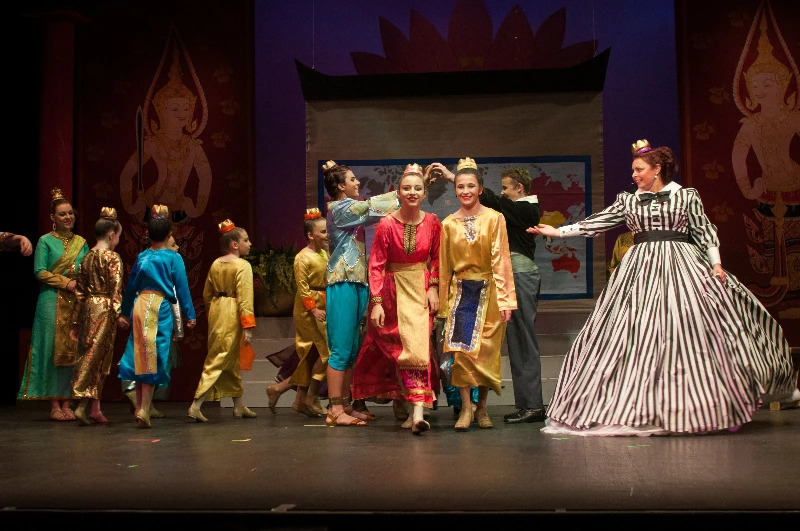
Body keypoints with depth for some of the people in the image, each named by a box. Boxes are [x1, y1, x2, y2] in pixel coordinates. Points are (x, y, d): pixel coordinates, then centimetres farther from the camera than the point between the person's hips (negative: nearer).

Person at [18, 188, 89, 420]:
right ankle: (54, 405, 1)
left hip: (77, 303, 4)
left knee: (72, 351, 2)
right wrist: (67, 282, -12)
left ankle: (67, 403, 7)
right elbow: (40, 272, -5)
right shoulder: (45, 241, 3)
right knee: (52, 351, -3)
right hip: (52, 303, -3)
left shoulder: (81, 243, 14)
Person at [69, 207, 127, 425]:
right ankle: (82, 406, -8)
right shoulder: (113, 258, -7)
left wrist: (75, 322, 16)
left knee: (88, 356, 10)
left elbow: (79, 291, 13)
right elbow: (116, 289, -16)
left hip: (88, 309, 7)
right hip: (105, 309, -6)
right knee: (97, 358, -3)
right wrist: (118, 314, -17)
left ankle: (95, 408, 12)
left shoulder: (87, 258, 12)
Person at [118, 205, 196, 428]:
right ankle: (144, 410, -7)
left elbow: (131, 286, 16)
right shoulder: (173, 258, -3)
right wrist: (189, 315, 3)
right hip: (161, 309, -4)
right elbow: (182, 288, -2)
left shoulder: (141, 257, 9)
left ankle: (139, 407, 20)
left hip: (140, 307, 4)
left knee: (140, 356, 12)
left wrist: (126, 312, 27)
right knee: (155, 359, -2)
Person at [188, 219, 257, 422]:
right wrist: (248, 326, -19)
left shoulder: (215, 264, 10)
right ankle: (196, 406, -7)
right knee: (219, 360, -5)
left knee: (233, 361, 17)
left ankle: (239, 405, 27)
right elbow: (245, 297, -19)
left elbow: (207, 294, 14)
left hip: (216, 310, 8)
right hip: (232, 315, -8)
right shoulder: (243, 266, -13)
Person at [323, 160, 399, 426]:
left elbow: (372, 210, 16)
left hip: (357, 283, 9)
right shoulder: (339, 208, -7)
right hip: (343, 284, -9)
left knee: (352, 351, 9)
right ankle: (335, 410, -6)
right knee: (341, 349, -9)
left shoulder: (351, 209, 21)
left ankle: (345, 406, 14)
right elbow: (372, 206, -11)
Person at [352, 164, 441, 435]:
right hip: (394, 289, -2)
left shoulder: (432, 222, -3)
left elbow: (436, 258, 9)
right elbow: (376, 264, -10)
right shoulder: (387, 224, -11)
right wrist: (376, 302, -15)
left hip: (421, 288, 2)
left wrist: (433, 287, -2)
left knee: (419, 345, -7)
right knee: (406, 346, -4)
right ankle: (416, 408, 9)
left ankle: (415, 410, -6)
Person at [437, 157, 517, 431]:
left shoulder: (494, 219, -3)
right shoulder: (448, 224, 5)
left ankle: (482, 407, 18)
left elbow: (501, 260, -6)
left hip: (488, 291, -1)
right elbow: (444, 265, 9)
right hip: (460, 292, 2)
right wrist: (443, 303, 10)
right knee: (461, 348, -9)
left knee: (486, 350, 4)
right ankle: (466, 408, -2)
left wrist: (505, 299, -9)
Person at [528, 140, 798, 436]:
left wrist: (716, 264, -6)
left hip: (681, 267, -2)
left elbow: (704, 230, 5)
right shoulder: (629, 201, 13)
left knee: (685, 334, -7)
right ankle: (642, 408, 0)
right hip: (641, 270, 2)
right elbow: (597, 222, 10)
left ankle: (698, 407, 3)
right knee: (638, 337, -4)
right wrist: (559, 232, 4)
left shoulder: (686, 196, 7)